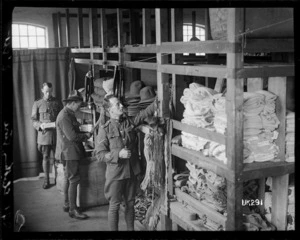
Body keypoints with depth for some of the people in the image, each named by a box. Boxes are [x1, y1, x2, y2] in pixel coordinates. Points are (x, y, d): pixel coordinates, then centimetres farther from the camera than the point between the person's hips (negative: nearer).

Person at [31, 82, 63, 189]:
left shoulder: (57, 103, 9)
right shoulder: (37, 104, 7)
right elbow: (34, 120, 5)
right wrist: (40, 125, -14)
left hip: (56, 134, 0)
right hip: (44, 134, 0)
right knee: (45, 157, 5)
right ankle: (46, 179, 16)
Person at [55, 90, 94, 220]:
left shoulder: (68, 114, 14)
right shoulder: (64, 116, -20)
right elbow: (72, 136, -24)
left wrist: (85, 134, 5)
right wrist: (86, 135, -10)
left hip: (68, 152, 11)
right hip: (69, 153, -11)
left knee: (68, 178, 18)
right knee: (74, 180, -7)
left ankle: (67, 204, 29)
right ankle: (73, 210, -2)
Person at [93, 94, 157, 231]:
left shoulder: (130, 122, 3)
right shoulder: (104, 129, -10)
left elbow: (145, 113, -1)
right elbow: (99, 154, -12)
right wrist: (119, 154, -21)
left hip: (132, 171, 5)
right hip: (115, 173, -4)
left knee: (130, 204, 16)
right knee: (114, 206, 6)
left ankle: (131, 229, 30)